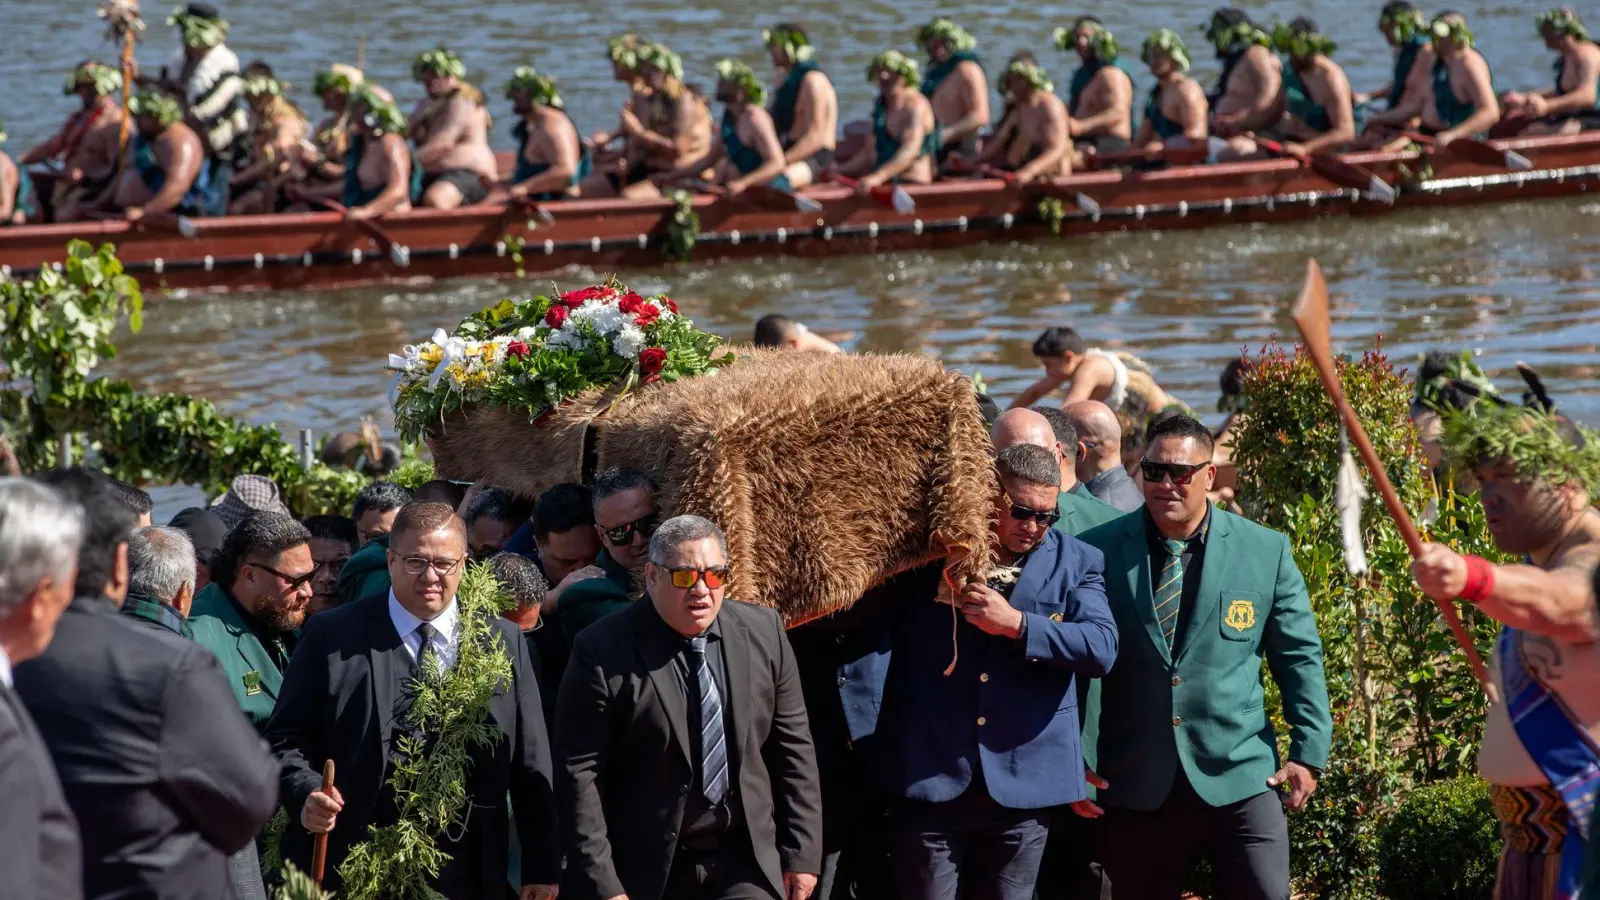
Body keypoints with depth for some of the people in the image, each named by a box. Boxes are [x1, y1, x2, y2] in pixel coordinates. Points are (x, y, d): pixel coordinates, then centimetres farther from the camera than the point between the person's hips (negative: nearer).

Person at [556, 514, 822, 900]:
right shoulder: (604, 652, -10)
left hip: (747, 867, 2)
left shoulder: (763, 633, 2)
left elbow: (792, 747, 8)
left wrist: (802, 851, 5)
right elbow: (580, 774, -10)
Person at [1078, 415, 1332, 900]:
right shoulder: (1102, 551, 1)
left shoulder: (1266, 552, 3)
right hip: (1135, 787, 0)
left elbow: (1299, 656, 9)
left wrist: (1308, 751, 4)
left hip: (1239, 781, 0)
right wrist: (1079, 760, 3)